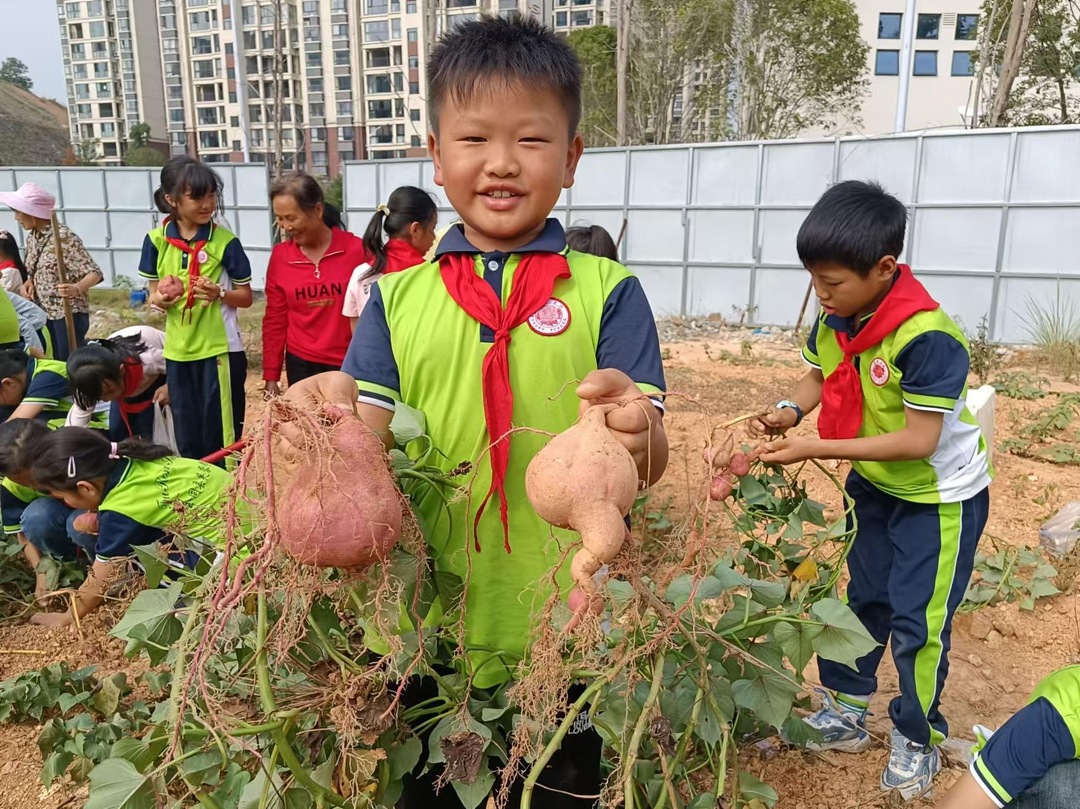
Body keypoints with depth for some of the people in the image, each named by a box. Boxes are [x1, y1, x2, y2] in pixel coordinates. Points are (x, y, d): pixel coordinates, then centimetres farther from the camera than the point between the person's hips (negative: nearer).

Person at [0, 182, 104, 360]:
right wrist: (29, 283, -1)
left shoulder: (64, 237, -17)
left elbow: (94, 273, -21)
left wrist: (76, 289, -40)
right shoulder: (31, 238, 8)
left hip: (69, 313, -8)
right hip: (44, 313, 8)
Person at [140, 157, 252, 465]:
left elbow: (246, 296, -2)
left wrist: (220, 294, -22)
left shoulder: (225, 241, -8)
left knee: (221, 431, 3)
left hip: (219, 348, -3)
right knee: (187, 433, 15)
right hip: (178, 350, 4)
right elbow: (153, 292, 9)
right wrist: (159, 299, -14)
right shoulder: (156, 240, 0)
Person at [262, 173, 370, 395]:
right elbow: (275, 320, 7)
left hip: (349, 364, -2)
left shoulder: (356, 249, -7)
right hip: (301, 365, 2)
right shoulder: (279, 256, 1)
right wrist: (271, 375, 6)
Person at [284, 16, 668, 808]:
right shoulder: (397, 298, 2)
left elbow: (650, 465, -10)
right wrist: (331, 414, -26)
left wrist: (634, 428, -32)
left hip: (566, 630, -1)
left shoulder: (607, 292, -4)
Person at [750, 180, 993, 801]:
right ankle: (847, 713, 35)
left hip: (940, 496, -7)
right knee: (865, 601, 18)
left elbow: (917, 441, -32)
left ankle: (918, 741, 24)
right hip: (875, 485, 7)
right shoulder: (836, 321, -12)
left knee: (917, 624, 1)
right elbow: (818, 375, 6)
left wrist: (815, 449, -33)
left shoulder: (928, 337, -33)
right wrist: (790, 410, -16)